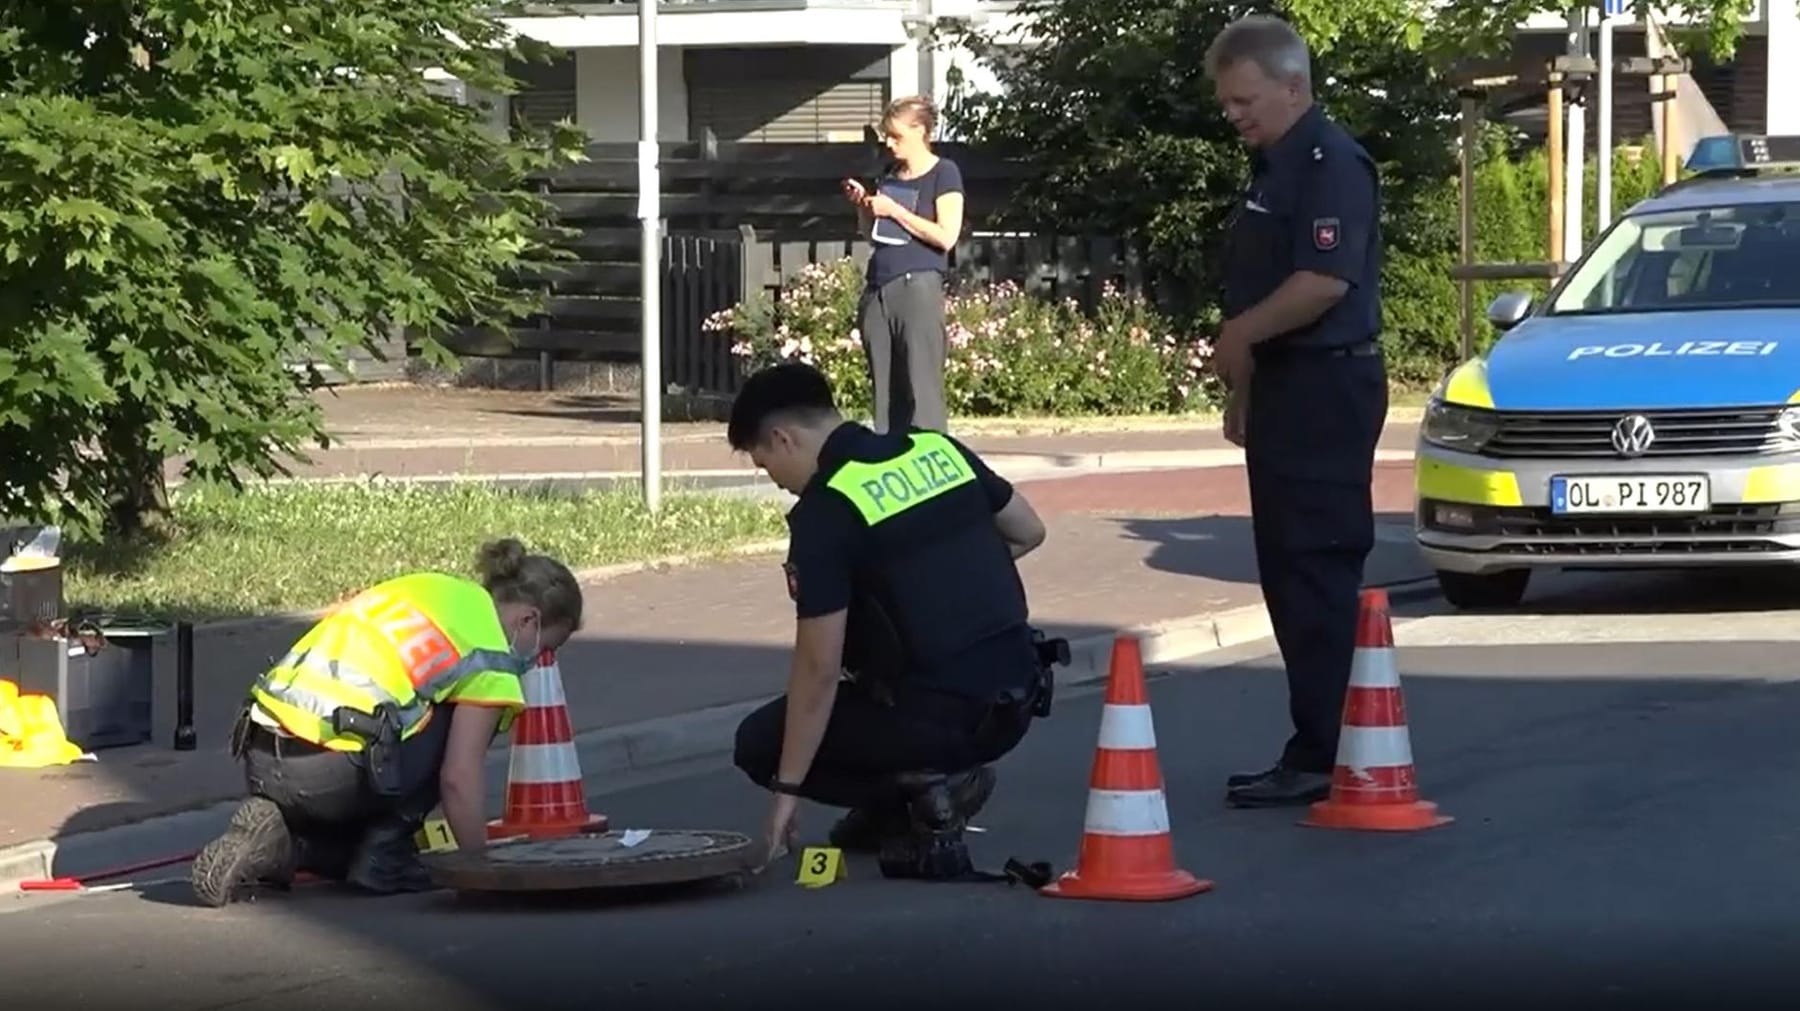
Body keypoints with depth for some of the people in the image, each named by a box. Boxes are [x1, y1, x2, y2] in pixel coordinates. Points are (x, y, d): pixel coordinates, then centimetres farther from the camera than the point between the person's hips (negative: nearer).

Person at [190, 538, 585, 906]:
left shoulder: (427, 586, 23)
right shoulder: (491, 653, 1)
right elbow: (458, 778, -6)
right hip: (332, 775, -8)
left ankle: (284, 844, 6)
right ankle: (385, 855, 7)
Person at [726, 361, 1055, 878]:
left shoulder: (824, 513, -13)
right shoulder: (940, 449, 7)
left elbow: (819, 669, -13)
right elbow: (1029, 532, 19)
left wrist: (787, 788, -5)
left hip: (940, 718, -7)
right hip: (1019, 699, 7)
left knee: (759, 743, 11)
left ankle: (927, 786, -4)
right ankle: (893, 805, 22)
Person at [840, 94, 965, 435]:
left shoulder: (943, 174, -1)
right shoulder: (890, 178, 19)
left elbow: (946, 236, -11)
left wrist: (893, 210, -9)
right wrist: (863, 206, 8)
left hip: (917, 287, -7)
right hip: (877, 290, 7)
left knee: (921, 388, -11)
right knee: (884, 390, 4)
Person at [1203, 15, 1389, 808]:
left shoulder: (1331, 162, -14)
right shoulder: (1272, 168, 18)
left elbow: (1326, 280, -25)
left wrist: (1239, 336, -14)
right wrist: (1243, 387, 23)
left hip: (1327, 387, -11)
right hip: (1286, 387, 11)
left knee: (1317, 575, -10)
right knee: (1289, 574, 11)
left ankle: (1321, 758, -10)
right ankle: (1314, 750, 16)